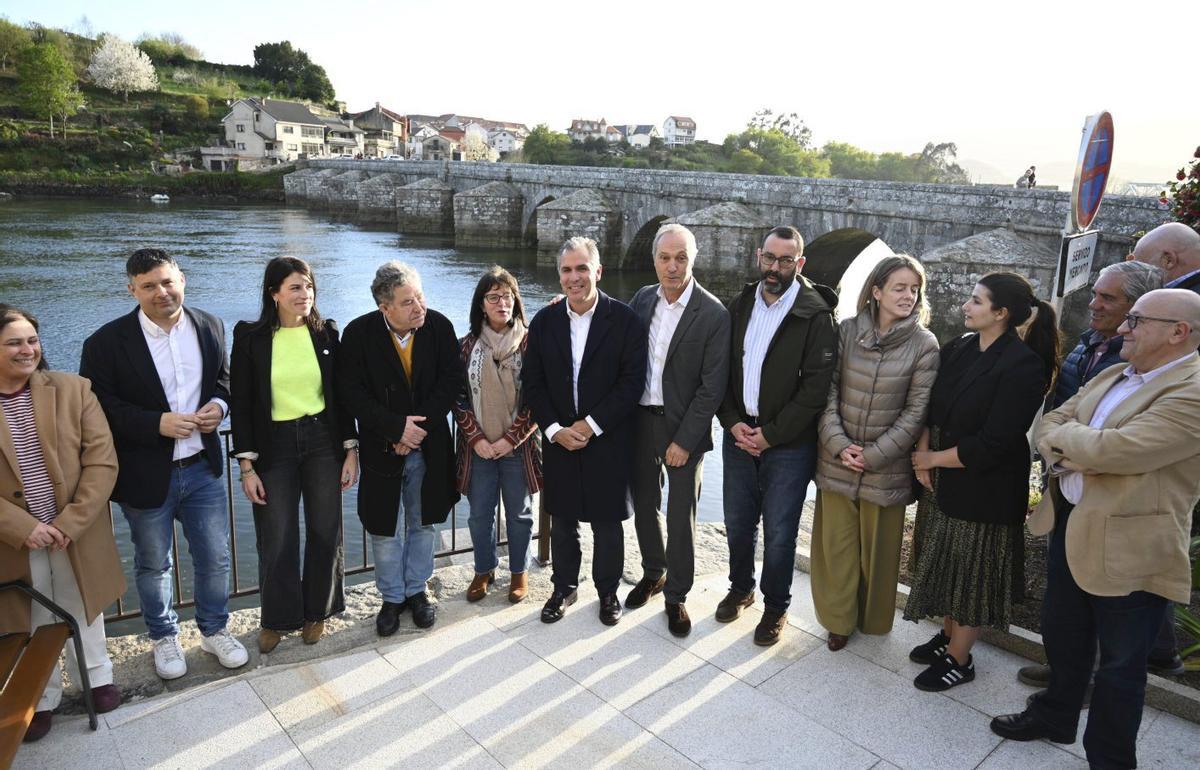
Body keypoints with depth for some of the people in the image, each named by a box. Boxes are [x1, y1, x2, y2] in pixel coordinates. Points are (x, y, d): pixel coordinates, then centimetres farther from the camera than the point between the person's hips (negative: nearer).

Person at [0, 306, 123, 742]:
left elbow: (102, 462, -9)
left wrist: (71, 523, -16)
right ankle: (41, 699, 37)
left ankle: (96, 678, 41)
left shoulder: (73, 389, -6)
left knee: (83, 613, 19)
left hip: (77, 536, 0)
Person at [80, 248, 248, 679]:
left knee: (215, 558, 13)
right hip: (146, 476, -3)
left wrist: (218, 404, -9)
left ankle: (214, 630, 36)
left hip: (202, 469, 3)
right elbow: (97, 407, -13)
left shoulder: (210, 327, -1)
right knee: (153, 565, 16)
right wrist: (157, 424, -23)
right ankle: (164, 637, 39)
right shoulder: (106, 343, -13)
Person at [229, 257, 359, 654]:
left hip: (323, 441, 2)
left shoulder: (326, 332, 0)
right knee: (276, 540, 5)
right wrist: (247, 466, -7)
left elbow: (341, 394, 4)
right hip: (274, 446, -1)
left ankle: (316, 611, 31)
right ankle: (277, 617, 27)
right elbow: (241, 404, -3)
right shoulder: (250, 337, -5)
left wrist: (351, 450, 1)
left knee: (325, 532, 10)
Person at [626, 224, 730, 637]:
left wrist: (684, 441, -14)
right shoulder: (643, 298, 2)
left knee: (681, 516, 5)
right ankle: (653, 573, 39)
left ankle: (676, 595, 23)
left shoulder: (713, 315, -14)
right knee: (644, 505, 18)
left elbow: (712, 386, -14)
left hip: (683, 427, -5)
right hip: (640, 420, 5)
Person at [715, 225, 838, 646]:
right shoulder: (739, 306, 5)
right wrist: (732, 422, -6)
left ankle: (776, 607, 28)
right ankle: (740, 587, 40)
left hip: (788, 446, -4)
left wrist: (771, 434, -14)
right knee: (738, 524, 16)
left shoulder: (815, 315, -11)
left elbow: (817, 387, -15)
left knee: (779, 534, 7)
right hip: (739, 437, 4)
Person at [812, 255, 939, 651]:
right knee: (835, 543, 10)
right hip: (837, 462, 2)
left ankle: (871, 620, 34)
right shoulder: (847, 330, -2)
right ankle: (838, 619, 29)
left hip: (886, 466, -1)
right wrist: (838, 444, -10)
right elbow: (828, 391, -1)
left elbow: (916, 411, -7)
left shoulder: (924, 344, -6)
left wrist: (873, 454, -11)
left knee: (877, 549, 11)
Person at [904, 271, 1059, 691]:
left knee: (970, 571, 9)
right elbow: (930, 408, 5)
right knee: (944, 563, 19)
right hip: (940, 482, 7)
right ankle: (948, 634, 40)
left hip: (983, 488, -6)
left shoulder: (1024, 366, -20)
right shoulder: (957, 349, 1)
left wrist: (932, 459, -13)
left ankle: (959, 659, 26)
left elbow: (993, 443, -22)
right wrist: (922, 456, -10)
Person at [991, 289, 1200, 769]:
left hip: (1128, 548, -8)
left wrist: (1065, 434, -10)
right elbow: (1050, 423, 9)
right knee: (1061, 634, 24)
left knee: (1119, 665, 10)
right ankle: (1056, 716, 45)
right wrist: (1069, 448, -13)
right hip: (1069, 526, 9)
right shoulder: (1111, 377, 9)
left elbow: (1114, 450, -29)